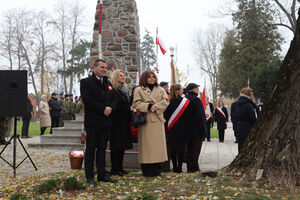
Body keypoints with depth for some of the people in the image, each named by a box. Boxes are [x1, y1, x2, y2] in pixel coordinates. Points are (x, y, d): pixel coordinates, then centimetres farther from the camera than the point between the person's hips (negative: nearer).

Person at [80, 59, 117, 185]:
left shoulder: (108, 83, 18)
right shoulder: (86, 82, -1)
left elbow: (113, 99, 14)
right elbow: (87, 99, -14)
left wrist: (110, 108, -8)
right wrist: (103, 109, -16)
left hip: (106, 122, 6)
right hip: (93, 121, -6)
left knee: (102, 149, 10)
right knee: (91, 149, 0)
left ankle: (102, 174, 15)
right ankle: (89, 176, 7)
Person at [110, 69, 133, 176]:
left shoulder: (125, 89, 19)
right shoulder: (113, 90, -8)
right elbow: (115, 106, -15)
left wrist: (131, 108, 4)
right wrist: (129, 108, -13)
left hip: (125, 121, 8)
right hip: (117, 121, -8)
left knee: (122, 145, 9)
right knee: (116, 145, -5)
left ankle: (120, 168, 16)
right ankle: (115, 169, 0)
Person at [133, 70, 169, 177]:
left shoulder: (160, 90, 18)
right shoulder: (138, 90, 7)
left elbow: (165, 101, 5)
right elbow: (137, 103, -4)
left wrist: (156, 106, -11)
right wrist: (148, 106, -16)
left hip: (158, 119, 4)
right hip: (146, 120, -4)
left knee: (158, 143, 3)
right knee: (147, 144, -5)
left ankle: (157, 170, 10)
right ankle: (147, 170, 0)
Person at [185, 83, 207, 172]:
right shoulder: (196, 100, -15)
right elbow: (201, 117, -18)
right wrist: (203, 131, -14)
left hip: (188, 131, 8)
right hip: (197, 131, -8)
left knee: (189, 149, 13)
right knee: (196, 149, -1)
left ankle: (189, 167, 19)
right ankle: (194, 168, 2)